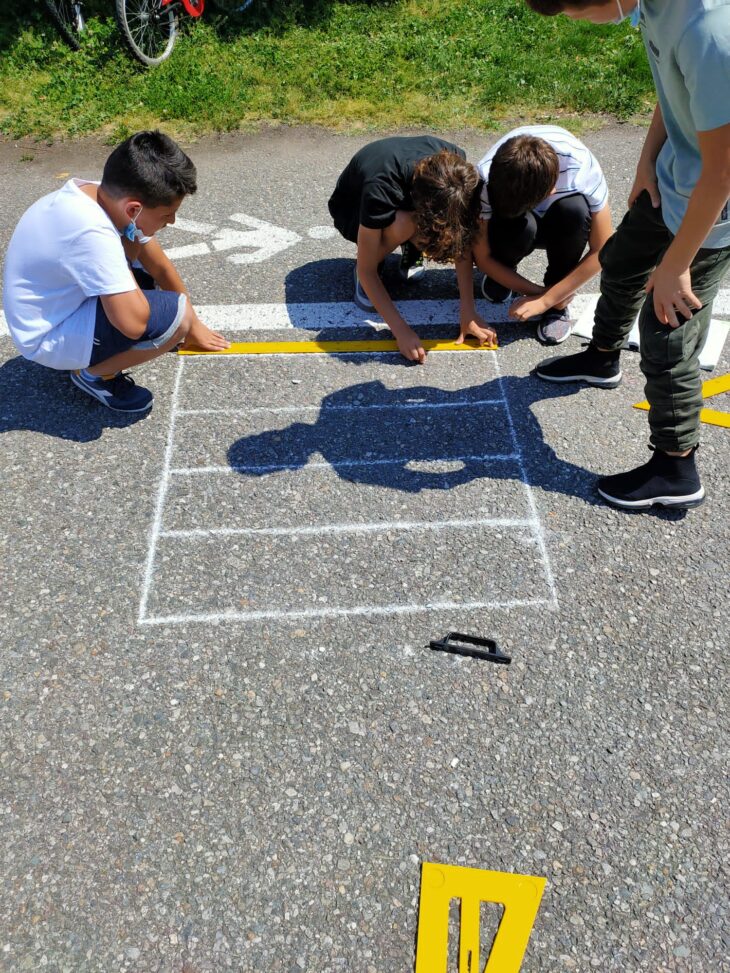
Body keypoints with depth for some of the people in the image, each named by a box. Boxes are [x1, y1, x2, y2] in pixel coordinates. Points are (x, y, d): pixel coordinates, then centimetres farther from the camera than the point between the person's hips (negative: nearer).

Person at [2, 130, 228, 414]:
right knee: (174, 315, -23)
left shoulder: (107, 195, -8)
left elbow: (159, 266, 2)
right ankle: (94, 374, -1)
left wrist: (193, 324, 10)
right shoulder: (91, 234, -35)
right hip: (46, 337, -9)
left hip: (62, 302, 9)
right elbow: (133, 323, -37)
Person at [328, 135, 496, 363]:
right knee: (403, 223, -40)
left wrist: (469, 311, -27)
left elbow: (463, 239, -23)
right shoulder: (380, 190, -41)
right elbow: (366, 271, -34)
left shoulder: (454, 166, -29)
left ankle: (410, 250, 1)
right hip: (352, 210, -4)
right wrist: (401, 331, -38)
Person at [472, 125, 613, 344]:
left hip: (563, 224, 1)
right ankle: (502, 272, 0)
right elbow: (482, 257, -22)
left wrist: (546, 300, -28)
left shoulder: (582, 169, -35)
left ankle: (557, 304, -12)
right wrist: (540, 292, -25)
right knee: (516, 225, -37)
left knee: (575, 210, -35)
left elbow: (601, 250, -24)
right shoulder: (486, 178, -34)